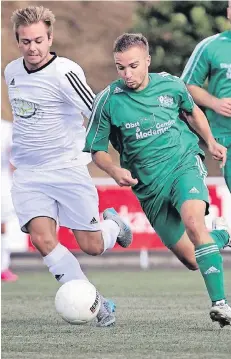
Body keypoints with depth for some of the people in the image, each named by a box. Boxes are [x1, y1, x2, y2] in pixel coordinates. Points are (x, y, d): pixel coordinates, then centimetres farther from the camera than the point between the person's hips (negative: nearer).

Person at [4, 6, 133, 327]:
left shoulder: (65, 72, -17)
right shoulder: (11, 71, 6)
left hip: (67, 168, -5)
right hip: (28, 173, 5)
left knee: (92, 246, -1)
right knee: (42, 238, -17)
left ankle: (113, 224, 37)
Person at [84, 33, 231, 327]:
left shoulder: (170, 85, -3)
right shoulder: (108, 101, -9)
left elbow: (192, 111, 20)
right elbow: (96, 150, 0)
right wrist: (115, 171, -19)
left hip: (184, 163, -1)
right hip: (149, 186, 1)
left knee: (193, 220, -32)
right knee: (191, 259, 4)